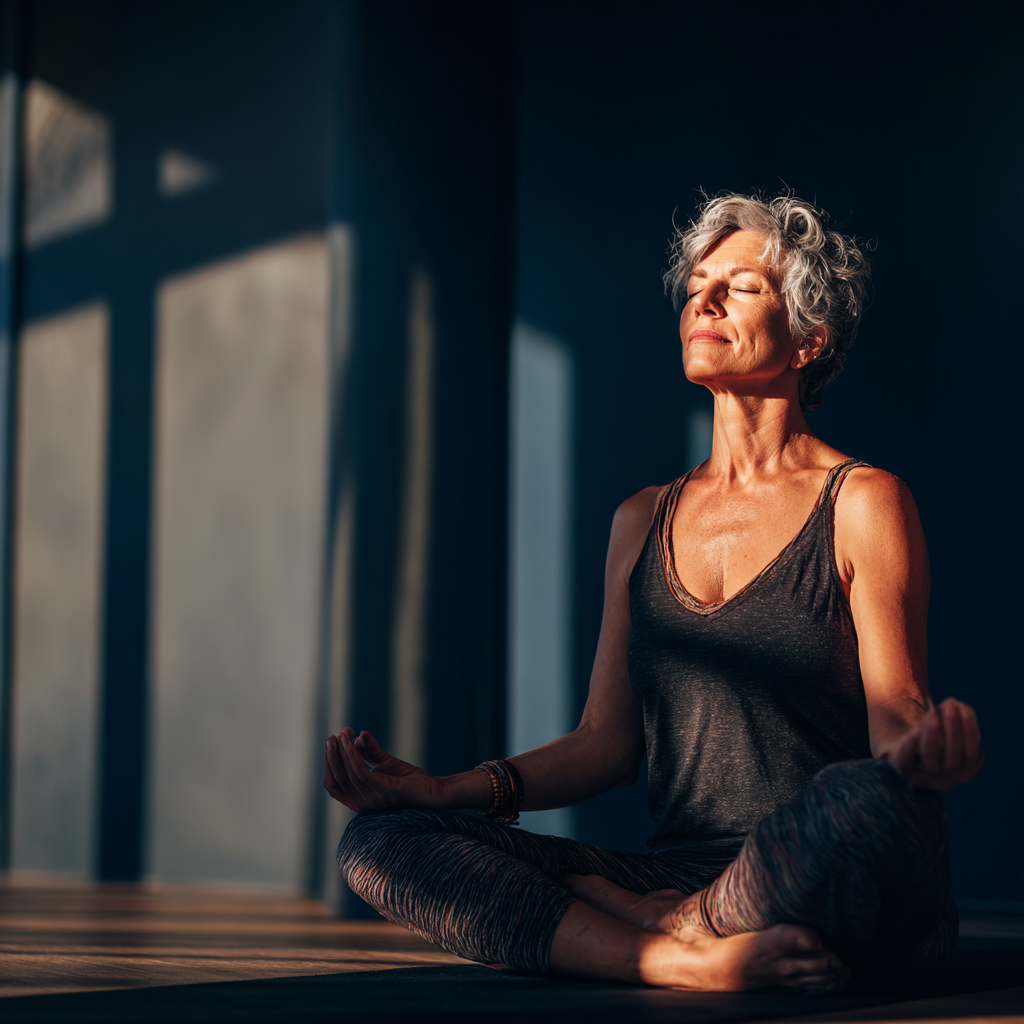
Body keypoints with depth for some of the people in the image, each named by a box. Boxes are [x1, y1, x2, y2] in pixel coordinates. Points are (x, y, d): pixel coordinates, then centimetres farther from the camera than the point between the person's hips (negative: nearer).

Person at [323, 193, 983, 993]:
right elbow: (608, 742, 15)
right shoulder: (644, 522, 18)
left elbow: (896, 717, -4)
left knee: (860, 802, -41)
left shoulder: (862, 504, 3)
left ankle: (664, 926, -13)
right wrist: (447, 792, 0)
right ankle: (688, 960, -25)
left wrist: (928, 752, -29)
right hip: (679, 874, 4)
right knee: (380, 842, -13)